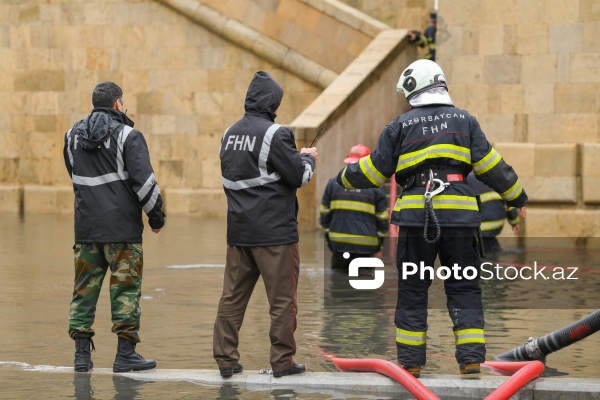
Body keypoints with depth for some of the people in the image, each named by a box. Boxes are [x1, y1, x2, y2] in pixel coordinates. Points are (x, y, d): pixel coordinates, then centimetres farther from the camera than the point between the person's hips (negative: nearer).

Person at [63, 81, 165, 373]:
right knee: (126, 288, 1)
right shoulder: (128, 136, -9)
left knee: (85, 288, 9)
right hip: (122, 228, -5)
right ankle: (125, 354, 1)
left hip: (86, 226, 5)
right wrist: (156, 216, -3)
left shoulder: (73, 136, 9)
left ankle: (82, 354, 8)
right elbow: (144, 181, -13)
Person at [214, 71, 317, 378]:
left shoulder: (230, 134, 10)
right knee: (282, 299, 2)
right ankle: (282, 361, 6)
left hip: (239, 231, 7)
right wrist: (308, 158, 10)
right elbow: (299, 176, -12)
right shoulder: (275, 134, -14)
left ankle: (225, 358, 9)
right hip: (274, 231, -7)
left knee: (233, 296, 9)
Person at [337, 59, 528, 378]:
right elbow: (490, 166, 6)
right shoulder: (464, 120, 8)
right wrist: (517, 197, 18)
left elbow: (375, 170, 8)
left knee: (412, 290, 8)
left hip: (416, 216, -1)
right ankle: (472, 360, -5)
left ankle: (410, 363, 8)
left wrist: (346, 178, 28)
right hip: (459, 215, 1)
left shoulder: (401, 126, 4)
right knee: (464, 290, 5)